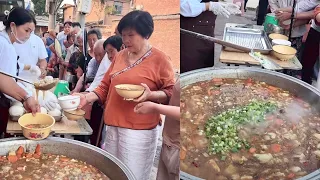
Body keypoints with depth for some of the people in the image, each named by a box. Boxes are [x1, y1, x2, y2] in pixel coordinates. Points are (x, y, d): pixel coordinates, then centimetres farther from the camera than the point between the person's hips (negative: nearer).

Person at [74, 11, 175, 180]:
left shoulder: (160, 59, -7)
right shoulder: (120, 56, 10)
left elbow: (171, 93, -7)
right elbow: (105, 86, 14)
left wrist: (150, 94, -24)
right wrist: (87, 97, -2)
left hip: (139, 130, -6)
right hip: (113, 126, 6)